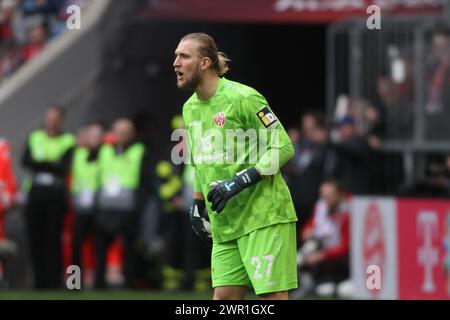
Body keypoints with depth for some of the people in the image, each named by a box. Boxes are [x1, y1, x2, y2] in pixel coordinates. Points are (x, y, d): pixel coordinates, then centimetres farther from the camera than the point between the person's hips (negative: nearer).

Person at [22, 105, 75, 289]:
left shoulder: (68, 141, 1)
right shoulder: (35, 138, 13)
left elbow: (63, 167, -10)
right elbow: (25, 161, 0)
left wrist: (39, 163, -8)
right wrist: (49, 164, -11)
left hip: (56, 193, -4)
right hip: (36, 192, 4)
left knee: (53, 239, -6)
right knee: (35, 238, 2)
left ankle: (54, 281, -4)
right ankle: (40, 281, 10)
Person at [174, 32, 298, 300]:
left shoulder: (242, 97, -12)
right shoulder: (190, 108, 13)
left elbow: (284, 147, -14)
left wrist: (240, 181, -21)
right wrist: (198, 204, 23)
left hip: (264, 216, -7)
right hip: (225, 224, 7)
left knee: (272, 294, -11)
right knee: (224, 295, 2)